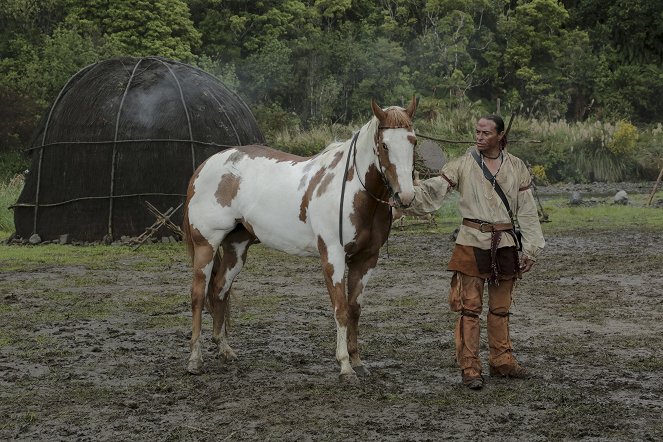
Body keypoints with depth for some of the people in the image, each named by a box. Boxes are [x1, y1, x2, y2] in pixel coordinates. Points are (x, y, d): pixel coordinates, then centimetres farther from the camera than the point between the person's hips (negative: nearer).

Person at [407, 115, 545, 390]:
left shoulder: (517, 167, 4)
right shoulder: (464, 165, -2)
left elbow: (527, 211, 6)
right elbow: (433, 190, -11)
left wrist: (530, 250, 3)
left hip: (505, 244, 3)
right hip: (472, 243, -2)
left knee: (500, 307, 13)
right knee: (470, 307, -3)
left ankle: (501, 361, 25)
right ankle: (470, 368, 1)